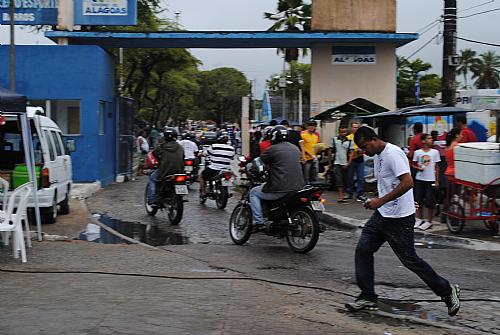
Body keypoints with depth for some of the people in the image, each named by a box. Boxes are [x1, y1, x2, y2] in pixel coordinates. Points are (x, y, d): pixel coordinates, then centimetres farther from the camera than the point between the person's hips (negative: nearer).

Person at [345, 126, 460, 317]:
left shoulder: (393, 154, -18)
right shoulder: (377, 156, 13)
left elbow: (407, 183, -28)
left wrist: (380, 201, -28)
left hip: (399, 217, -10)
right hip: (382, 215, 10)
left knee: (409, 260, -1)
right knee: (363, 250, 3)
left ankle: (447, 292, 15)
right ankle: (368, 298, 10)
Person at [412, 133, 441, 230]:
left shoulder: (435, 152, 0)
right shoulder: (418, 152, 2)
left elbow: (437, 167, 3)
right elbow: (413, 164, 11)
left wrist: (437, 181, 0)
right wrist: (418, 168, -11)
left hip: (430, 180, -2)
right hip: (419, 179, 2)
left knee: (430, 202, -2)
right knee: (419, 200, 8)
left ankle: (429, 222, 8)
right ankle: (420, 219, 23)